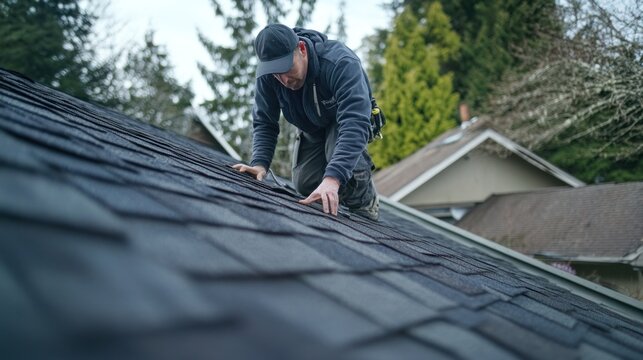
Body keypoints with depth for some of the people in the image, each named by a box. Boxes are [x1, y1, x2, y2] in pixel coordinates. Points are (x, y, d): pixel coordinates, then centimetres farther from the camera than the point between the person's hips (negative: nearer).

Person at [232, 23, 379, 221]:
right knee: (304, 185, -5)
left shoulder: (341, 63, -42)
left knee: (344, 167, -33)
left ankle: (367, 215, -5)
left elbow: (354, 123, -52)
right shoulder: (266, 74, -27)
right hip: (311, 128, 5)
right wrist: (259, 163, -38)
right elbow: (264, 123, -17)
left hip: (346, 118, -5)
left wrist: (332, 179, -64)